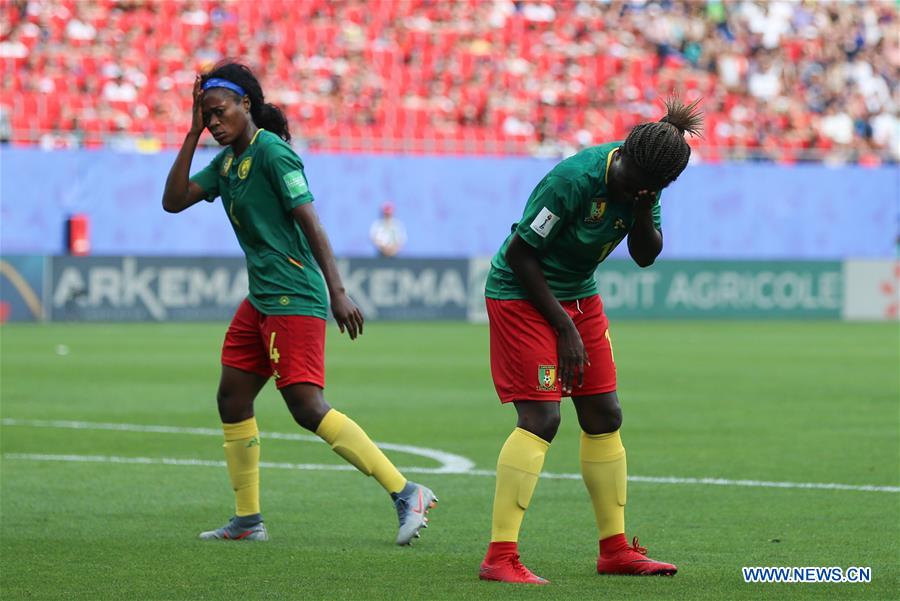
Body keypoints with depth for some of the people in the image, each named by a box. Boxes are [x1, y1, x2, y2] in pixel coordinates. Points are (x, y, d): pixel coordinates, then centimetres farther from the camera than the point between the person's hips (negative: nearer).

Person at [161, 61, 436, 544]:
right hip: (260, 300, 10)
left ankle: (405, 493, -15)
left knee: (307, 406, -16)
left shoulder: (271, 151, -13)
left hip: (294, 300, -10)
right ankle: (247, 521, 21)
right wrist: (192, 134, 3)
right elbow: (173, 201, 8)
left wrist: (337, 292, -22)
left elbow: (310, 222, -17)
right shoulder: (226, 162, 13)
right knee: (232, 399, 11)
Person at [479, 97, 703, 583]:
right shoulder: (576, 179, -28)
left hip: (578, 296, 8)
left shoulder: (644, 183, -7)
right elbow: (520, 254, -22)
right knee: (541, 418, -17)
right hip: (521, 294, -8)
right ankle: (499, 557, -18)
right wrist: (563, 326, -17)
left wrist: (642, 208, -20)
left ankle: (615, 549, 18)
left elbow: (645, 255, 1)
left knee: (604, 416, 7)